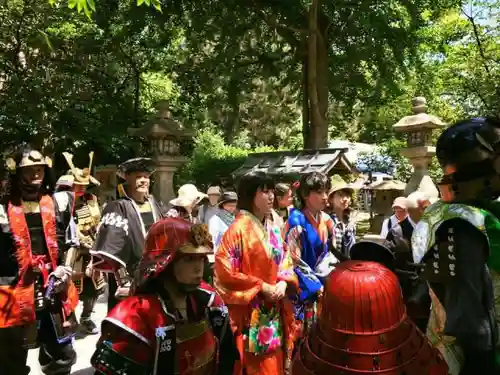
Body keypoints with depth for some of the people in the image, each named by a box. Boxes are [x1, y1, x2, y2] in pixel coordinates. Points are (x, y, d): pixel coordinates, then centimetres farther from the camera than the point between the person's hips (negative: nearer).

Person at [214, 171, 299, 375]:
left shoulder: (274, 228, 6)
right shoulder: (238, 229, -15)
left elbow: (285, 261, 12)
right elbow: (225, 272, -18)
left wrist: (284, 282, -8)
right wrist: (261, 286, -16)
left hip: (275, 312, 6)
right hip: (250, 313, -6)